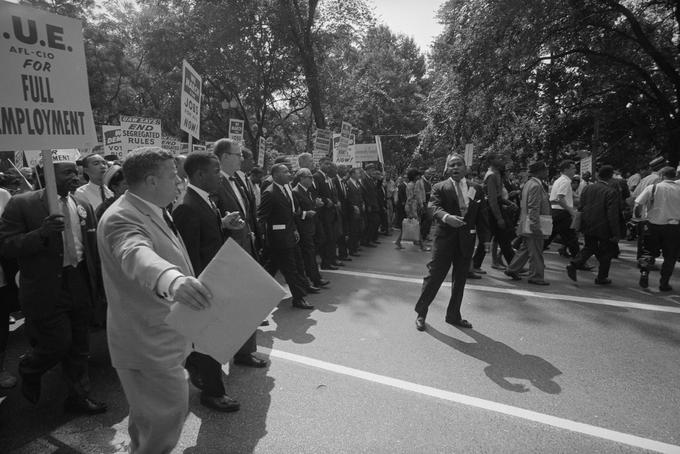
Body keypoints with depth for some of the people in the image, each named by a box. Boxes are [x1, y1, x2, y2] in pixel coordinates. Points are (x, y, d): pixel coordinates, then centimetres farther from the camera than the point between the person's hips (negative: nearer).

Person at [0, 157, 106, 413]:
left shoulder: (83, 207, 7)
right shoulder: (22, 204, -8)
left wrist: (96, 284, 10)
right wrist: (42, 233, -28)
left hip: (79, 286, 5)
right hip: (47, 291, -5)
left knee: (79, 347, 13)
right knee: (58, 343, 1)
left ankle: (78, 397, 30)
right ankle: (28, 371, 36)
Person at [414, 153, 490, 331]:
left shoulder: (476, 189, 9)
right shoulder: (439, 188, -1)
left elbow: (482, 215, 8)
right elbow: (434, 207, -17)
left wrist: (485, 238, 2)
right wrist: (446, 217, -38)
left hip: (467, 240, 4)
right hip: (445, 238, -4)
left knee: (460, 280, 12)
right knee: (434, 276, -1)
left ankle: (453, 316, 28)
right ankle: (421, 313, 15)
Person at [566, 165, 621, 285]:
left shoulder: (587, 188, 2)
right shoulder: (611, 192, -15)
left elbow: (581, 208, 9)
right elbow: (613, 215, -17)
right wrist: (616, 234, -12)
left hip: (588, 227, 5)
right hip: (604, 228, -5)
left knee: (589, 248, 18)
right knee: (606, 252, 12)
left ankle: (573, 264, -4)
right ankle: (601, 277, 21)